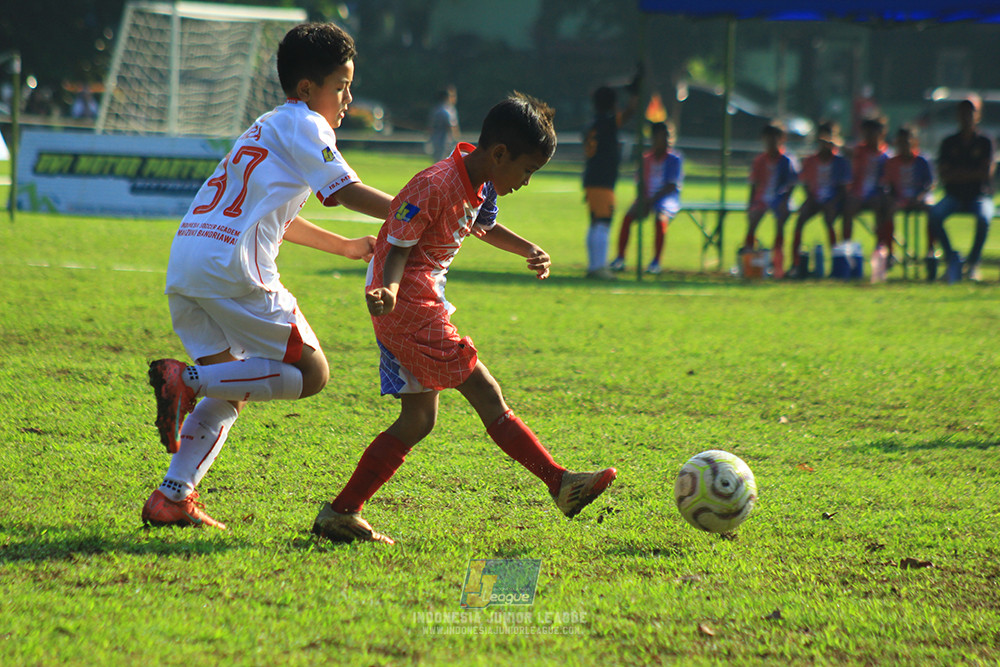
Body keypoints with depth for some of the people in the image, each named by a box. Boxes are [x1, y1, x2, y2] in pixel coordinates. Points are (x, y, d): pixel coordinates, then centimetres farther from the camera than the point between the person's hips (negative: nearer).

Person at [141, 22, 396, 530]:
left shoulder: (268, 127, 31)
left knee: (229, 390, 17)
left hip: (183, 266, 9)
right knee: (310, 371, -4)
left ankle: (171, 499, 7)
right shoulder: (304, 125, 3)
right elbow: (346, 191, -6)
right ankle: (186, 380, -16)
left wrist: (346, 247, 44)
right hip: (231, 267, -9)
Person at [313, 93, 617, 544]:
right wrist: (389, 291, -38)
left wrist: (528, 250, 13)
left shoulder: (481, 186, 8)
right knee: (485, 395, -9)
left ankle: (341, 514, 6)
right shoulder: (434, 187, -21)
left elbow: (484, 226, 29)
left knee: (418, 420, 8)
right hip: (408, 304, -10)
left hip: (424, 303, 10)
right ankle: (560, 484, -8)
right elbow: (398, 247, -20)